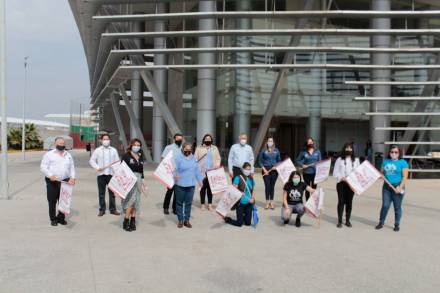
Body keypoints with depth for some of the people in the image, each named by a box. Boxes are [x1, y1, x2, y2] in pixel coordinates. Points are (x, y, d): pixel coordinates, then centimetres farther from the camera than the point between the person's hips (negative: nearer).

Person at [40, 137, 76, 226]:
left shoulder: (68, 155, 15)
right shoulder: (49, 154, 1)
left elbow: (72, 168, 15)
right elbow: (43, 167, -5)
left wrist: (72, 177, -1)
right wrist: (50, 175, -19)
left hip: (65, 181, 4)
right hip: (52, 182, -3)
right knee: (52, 201, 2)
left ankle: (61, 218, 21)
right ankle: (53, 219, 14)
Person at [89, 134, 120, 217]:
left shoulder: (113, 150, 8)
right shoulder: (97, 150, 5)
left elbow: (117, 161, 6)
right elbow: (91, 160, 5)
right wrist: (97, 167, -11)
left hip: (111, 174, 1)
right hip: (101, 174, -1)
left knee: (112, 192, 5)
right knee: (101, 193, 5)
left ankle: (112, 209, 14)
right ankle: (102, 209, 15)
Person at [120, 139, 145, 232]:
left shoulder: (141, 157, 14)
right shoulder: (126, 156, -3)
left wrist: (142, 180, 15)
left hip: (138, 180, 6)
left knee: (136, 201, 7)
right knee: (131, 199, -13)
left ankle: (132, 222, 14)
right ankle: (126, 223, -3)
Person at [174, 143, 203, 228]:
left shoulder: (193, 158, 10)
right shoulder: (178, 158, -7)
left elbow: (197, 170, 14)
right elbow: (175, 169, -14)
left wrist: (200, 180, 14)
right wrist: (175, 175, -33)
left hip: (191, 184, 4)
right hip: (180, 184, -4)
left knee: (188, 203, 9)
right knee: (179, 202, 7)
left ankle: (187, 220, 19)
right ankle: (180, 220, 18)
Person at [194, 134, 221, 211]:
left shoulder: (215, 148, 12)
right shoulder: (199, 148, 5)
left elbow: (218, 158, 10)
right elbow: (195, 159, 2)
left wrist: (217, 166, -5)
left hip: (212, 171, 2)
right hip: (202, 171, -2)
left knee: (210, 187, 4)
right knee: (203, 187, 1)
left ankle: (210, 204, 12)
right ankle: (202, 203, 12)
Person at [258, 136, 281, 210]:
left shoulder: (276, 151, 7)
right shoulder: (264, 151, 2)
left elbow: (279, 160, 12)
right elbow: (260, 161, 3)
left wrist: (276, 166, -6)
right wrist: (264, 169, -8)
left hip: (274, 170, 2)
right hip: (266, 170, -1)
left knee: (272, 186, 4)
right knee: (267, 186, -3)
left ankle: (271, 202, 13)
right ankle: (267, 202, 7)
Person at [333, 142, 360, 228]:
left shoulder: (356, 160, 11)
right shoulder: (339, 159, 2)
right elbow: (335, 172, -1)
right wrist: (341, 178, -17)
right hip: (341, 183, -2)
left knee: (349, 202, 7)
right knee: (341, 201, -2)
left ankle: (347, 220, 16)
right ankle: (339, 221, 4)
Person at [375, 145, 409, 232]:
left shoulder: (403, 162, -3)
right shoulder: (386, 161, 11)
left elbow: (405, 177, -9)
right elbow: (382, 173, 19)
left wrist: (400, 187, -18)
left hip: (397, 187, -3)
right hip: (387, 186, 3)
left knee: (397, 207, 5)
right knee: (385, 205, 4)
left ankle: (397, 225, 16)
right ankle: (381, 223, 14)